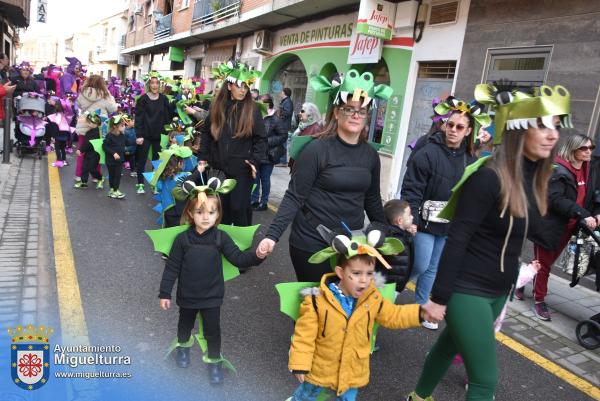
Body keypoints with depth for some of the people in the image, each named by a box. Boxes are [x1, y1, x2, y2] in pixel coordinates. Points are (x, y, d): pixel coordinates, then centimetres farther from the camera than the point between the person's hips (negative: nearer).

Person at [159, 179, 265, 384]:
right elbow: (172, 267, -8)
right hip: (187, 295, 1)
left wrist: (257, 256, -34)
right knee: (185, 324, 24)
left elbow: (238, 258, -14)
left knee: (212, 329, 9)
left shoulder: (221, 238, -13)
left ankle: (215, 361, 33)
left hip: (212, 296, -1)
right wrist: (165, 293, -5)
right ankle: (183, 346, 55)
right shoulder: (182, 239, -15)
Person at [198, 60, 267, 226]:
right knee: (220, 206, 13)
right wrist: (203, 157, 6)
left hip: (241, 169, -3)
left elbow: (261, 139, -2)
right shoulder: (217, 106, 4)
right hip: (219, 166, 3)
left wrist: (255, 160, -14)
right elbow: (206, 132, 13)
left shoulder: (252, 109, -4)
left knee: (239, 207, -1)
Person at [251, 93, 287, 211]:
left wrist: (268, 141, -15)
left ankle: (264, 202, 21)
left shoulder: (275, 120, -12)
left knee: (265, 179, 8)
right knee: (255, 178, 14)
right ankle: (254, 200, 27)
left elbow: (283, 136, -10)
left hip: (267, 156, -4)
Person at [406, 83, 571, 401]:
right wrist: (440, 297, -18)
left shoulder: (534, 178, 3)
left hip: (499, 289, 8)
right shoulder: (489, 177, -22)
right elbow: (456, 240, -20)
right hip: (467, 289, -8)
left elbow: (528, 231, 11)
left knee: (450, 345, 25)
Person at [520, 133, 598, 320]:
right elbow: (555, 199, -26)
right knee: (543, 264, 7)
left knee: (547, 262, 19)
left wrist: (593, 215, -4)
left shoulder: (586, 171, 7)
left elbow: (587, 198, 14)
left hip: (569, 228, 8)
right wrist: (583, 215, -32)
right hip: (551, 226, -7)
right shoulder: (558, 171, -18)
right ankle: (539, 301, 21)